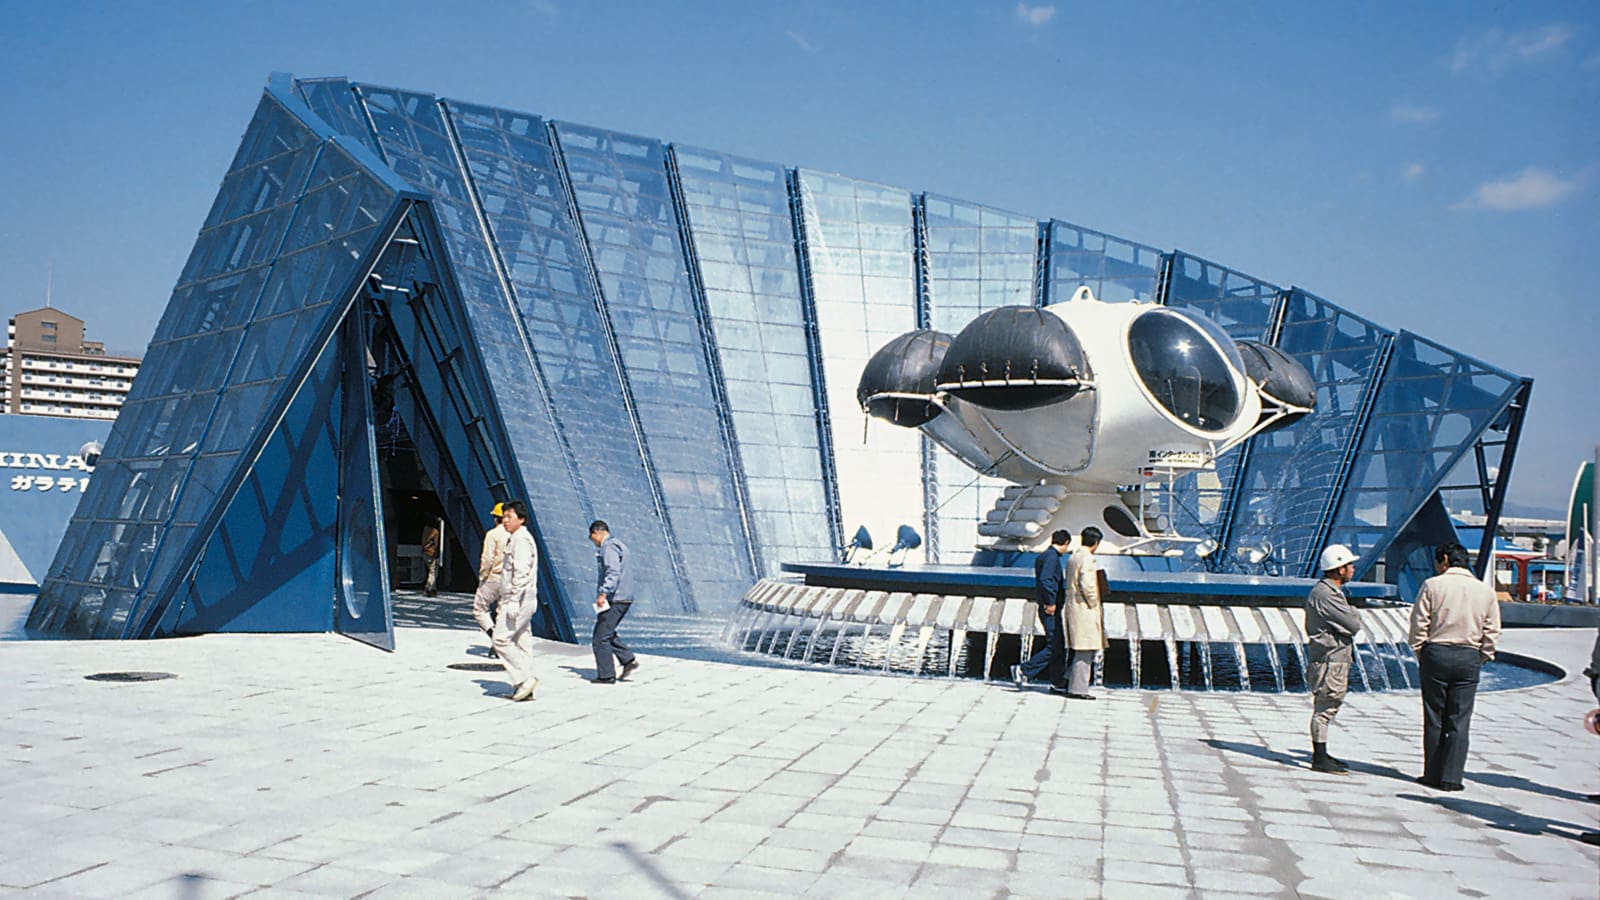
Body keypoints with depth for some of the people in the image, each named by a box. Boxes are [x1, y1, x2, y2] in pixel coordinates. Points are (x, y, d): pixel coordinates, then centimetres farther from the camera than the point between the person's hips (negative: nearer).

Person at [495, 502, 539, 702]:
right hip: (522, 601, 10)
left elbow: (521, 572, -22)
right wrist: (506, 601, 25)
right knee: (522, 642, 8)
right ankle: (524, 688, 10)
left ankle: (524, 679, -9)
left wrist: (513, 601, -25)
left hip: (519, 600, -10)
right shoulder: (515, 539, 20)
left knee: (502, 639, -10)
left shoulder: (521, 539, -13)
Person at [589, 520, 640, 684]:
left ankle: (606, 675, 0)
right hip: (624, 598, 10)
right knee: (607, 633, 19)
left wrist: (603, 593, -30)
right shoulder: (618, 546, 19)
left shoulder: (609, 547, -12)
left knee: (601, 637, -4)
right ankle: (629, 660, 10)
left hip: (614, 599, -10)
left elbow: (613, 572, -25)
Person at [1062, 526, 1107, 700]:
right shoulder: (1087, 558, -13)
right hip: (1085, 609, -9)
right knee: (1085, 650, -5)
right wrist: (1093, 604, -11)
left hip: (1072, 606, 9)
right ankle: (1078, 689, -3)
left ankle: (1071, 683, 19)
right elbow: (1087, 585, -23)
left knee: (1081, 650, 16)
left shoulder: (1072, 558, 15)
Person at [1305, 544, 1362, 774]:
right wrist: (1355, 614, 0)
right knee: (1324, 709, -6)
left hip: (1338, 660, 11)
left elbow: (1351, 623, 18)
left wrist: (1352, 616, -1)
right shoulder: (1323, 594, -19)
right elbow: (1354, 625, -19)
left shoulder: (1333, 592, 17)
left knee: (1329, 708, 16)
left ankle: (1321, 755, 24)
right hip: (1328, 661, -11)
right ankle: (1320, 759, -1)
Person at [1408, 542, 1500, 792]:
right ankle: (1451, 777, 5)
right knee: (1459, 722, 5)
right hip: (1469, 658, 2)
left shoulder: (1432, 585, -3)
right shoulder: (1486, 591, 6)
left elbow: (1419, 623, -5)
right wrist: (1480, 659, 13)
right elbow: (1492, 632, 5)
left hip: (1436, 653, -2)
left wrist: (1420, 653, 6)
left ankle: (1433, 774, 13)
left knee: (1433, 719, 7)